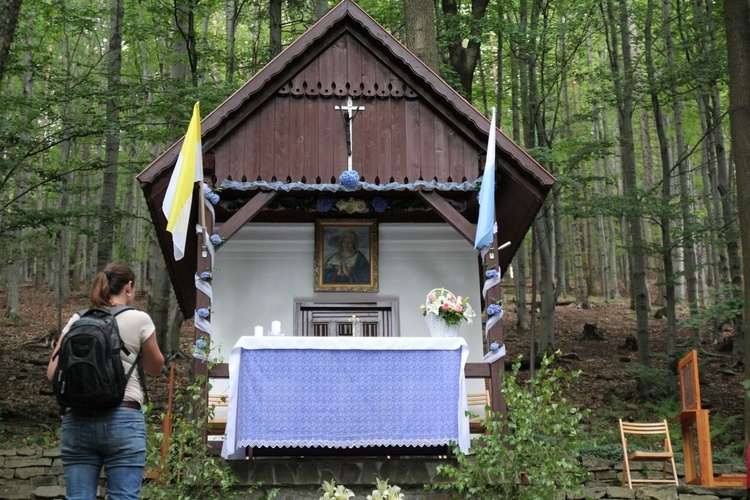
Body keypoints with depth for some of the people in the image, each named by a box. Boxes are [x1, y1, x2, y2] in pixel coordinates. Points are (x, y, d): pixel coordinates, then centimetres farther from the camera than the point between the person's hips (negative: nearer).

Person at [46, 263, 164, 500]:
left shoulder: (76, 320, 8)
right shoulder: (139, 320, 0)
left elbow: (53, 372, 6)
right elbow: (155, 368, 12)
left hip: (77, 420, 4)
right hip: (123, 420, -3)